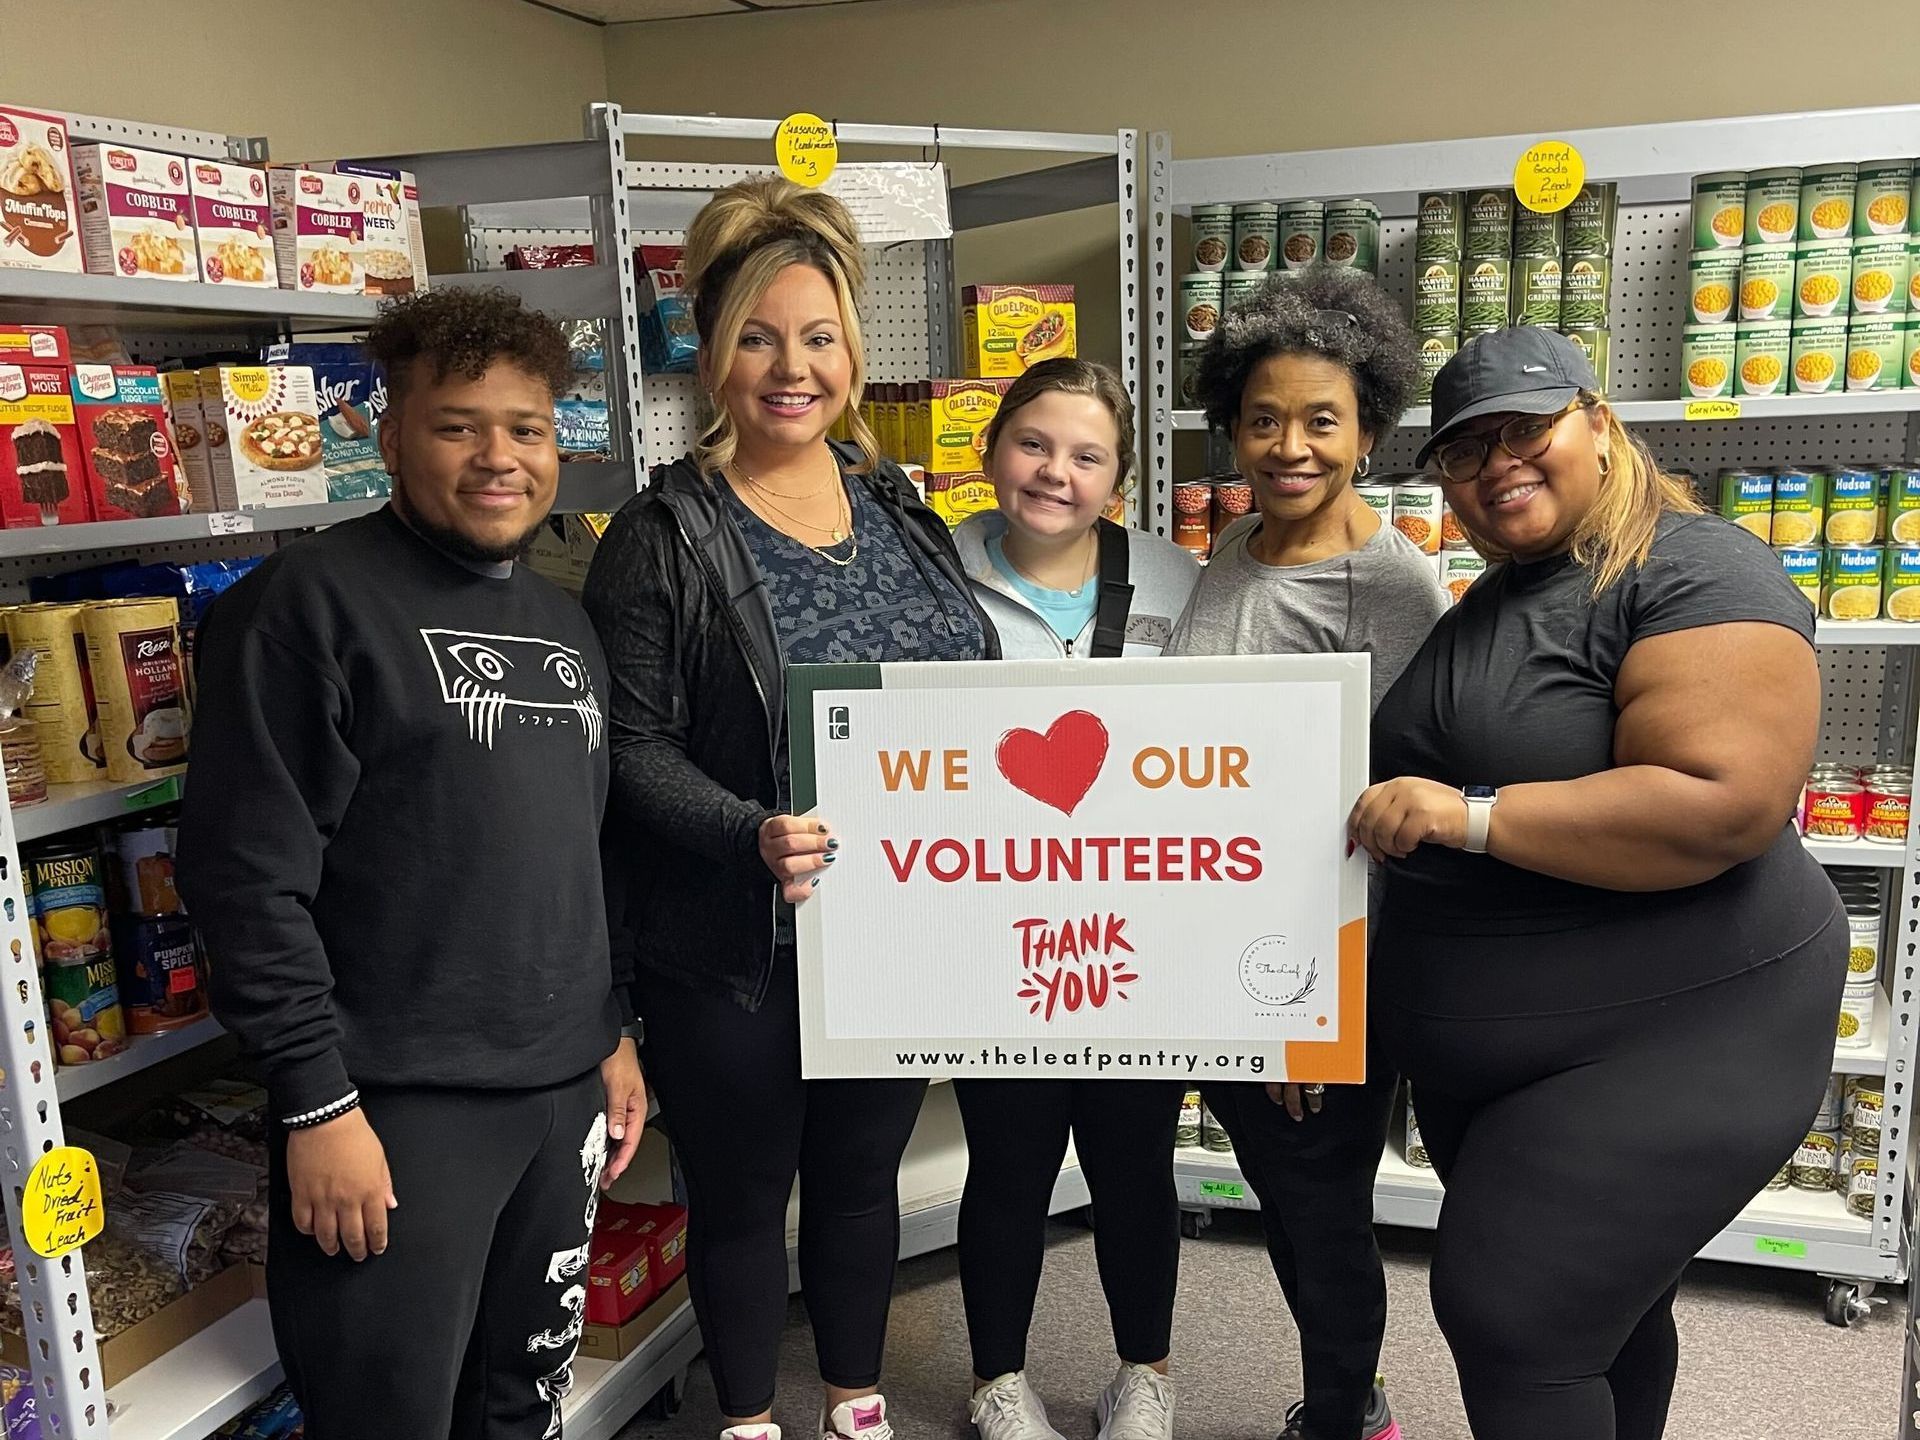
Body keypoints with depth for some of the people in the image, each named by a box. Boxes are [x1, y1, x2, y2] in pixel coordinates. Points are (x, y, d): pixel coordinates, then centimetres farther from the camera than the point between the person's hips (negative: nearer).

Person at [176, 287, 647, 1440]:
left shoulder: (564, 620, 12)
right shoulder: (310, 601, -9)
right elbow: (249, 871, -14)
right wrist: (316, 1100, -16)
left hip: (563, 1088, 7)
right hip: (395, 1103, -6)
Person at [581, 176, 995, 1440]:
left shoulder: (899, 508, 6)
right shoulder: (665, 536, -9)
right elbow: (632, 745, -14)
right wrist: (751, 835, -29)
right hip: (736, 949, -4)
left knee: (863, 1176, 22)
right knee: (743, 1196, 15)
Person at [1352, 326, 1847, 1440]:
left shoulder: (1696, 576, -15)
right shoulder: (1487, 607, 12)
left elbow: (1723, 805, -28)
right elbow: (1415, 787, 24)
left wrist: (1468, 814, -27)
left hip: (1663, 1044, -8)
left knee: (1511, 1314, -7)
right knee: (1602, 1312, 21)